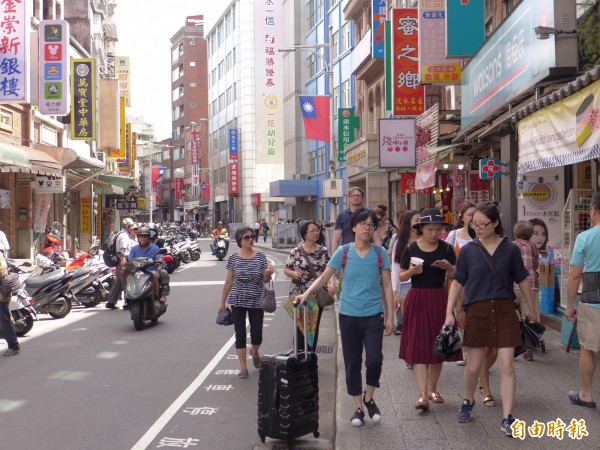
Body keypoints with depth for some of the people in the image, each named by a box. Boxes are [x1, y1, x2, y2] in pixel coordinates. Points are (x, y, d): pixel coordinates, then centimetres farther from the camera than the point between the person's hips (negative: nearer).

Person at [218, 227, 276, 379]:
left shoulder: (260, 257, -1)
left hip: (256, 301, 0)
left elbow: (265, 280, 3)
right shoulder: (233, 258, -1)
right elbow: (228, 282, 5)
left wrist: (268, 273, -20)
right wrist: (222, 302, 6)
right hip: (238, 301, 0)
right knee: (240, 334, 2)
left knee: (257, 334, 4)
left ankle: (255, 353, 38)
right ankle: (243, 367, 11)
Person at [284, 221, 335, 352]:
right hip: (299, 295, -2)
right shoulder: (296, 251, -2)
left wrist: (331, 283, -22)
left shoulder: (323, 251, 3)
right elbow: (286, 270, 5)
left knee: (314, 326, 9)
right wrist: (293, 273, -17)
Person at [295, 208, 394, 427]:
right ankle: (358, 407, 21)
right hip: (349, 315, 0)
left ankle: (369, 398, 14)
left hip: (373, 315, 0)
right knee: (352, 363, 6)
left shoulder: (379, 253, 1)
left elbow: (387, 286, 5)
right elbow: (323, 278, 1)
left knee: (374, 360, -12)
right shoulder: (344, 252, -1)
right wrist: (306, 294, -14)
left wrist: (390, 316, 1)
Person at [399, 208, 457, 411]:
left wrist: (448, 267, -14)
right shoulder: (411, 248, -1)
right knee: (418, 347, -8)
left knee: (438, 345, 9)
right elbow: (402, 276, 4)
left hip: (439, 299, 2)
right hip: (417, 299, -2)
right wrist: (412, 271, -16)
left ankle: (432, 388, 27)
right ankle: (422, 395, -10)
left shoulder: (446, 248, 2)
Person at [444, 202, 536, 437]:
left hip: (504, 311, 0)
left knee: (507, 366, -3)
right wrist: (449, 313, -3)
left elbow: (522, 281, 8)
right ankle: (468, 402, 37)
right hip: (477, 311, 0)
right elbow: (457, 283, 3)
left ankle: (507, 418, 4)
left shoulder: (510, 249, -1)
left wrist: (532, 311, 12)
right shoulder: (468, 250, -1)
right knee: (473, 366, 9)